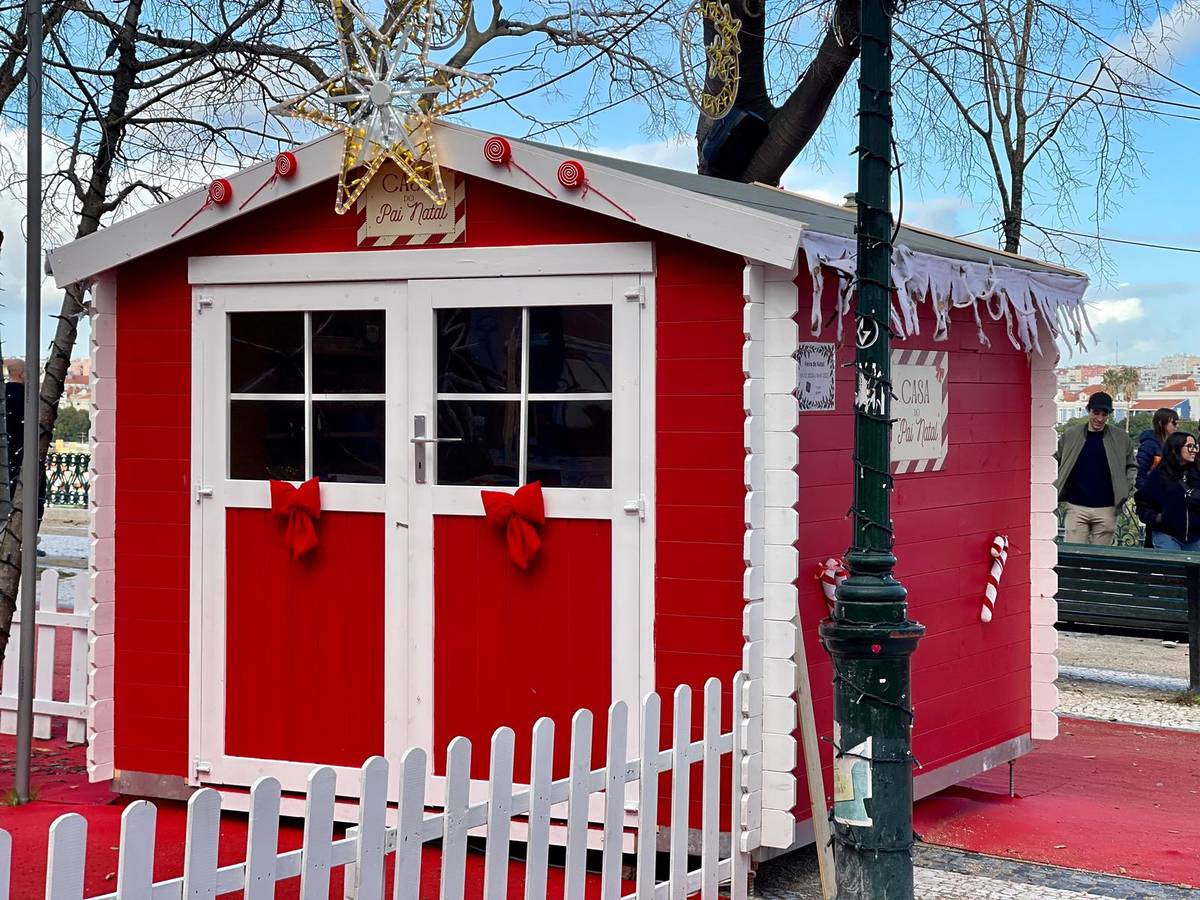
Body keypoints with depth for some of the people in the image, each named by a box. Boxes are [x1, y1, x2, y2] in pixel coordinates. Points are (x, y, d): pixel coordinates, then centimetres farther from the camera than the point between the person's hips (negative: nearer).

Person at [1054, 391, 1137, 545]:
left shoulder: (1121, 439, 4)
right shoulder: (1070, 435, 3)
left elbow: (1132, 466, 16)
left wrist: (1126, 490, 2)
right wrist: (1056, 488, 2)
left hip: (1106, 509, 0)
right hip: (1076, 507, 0)